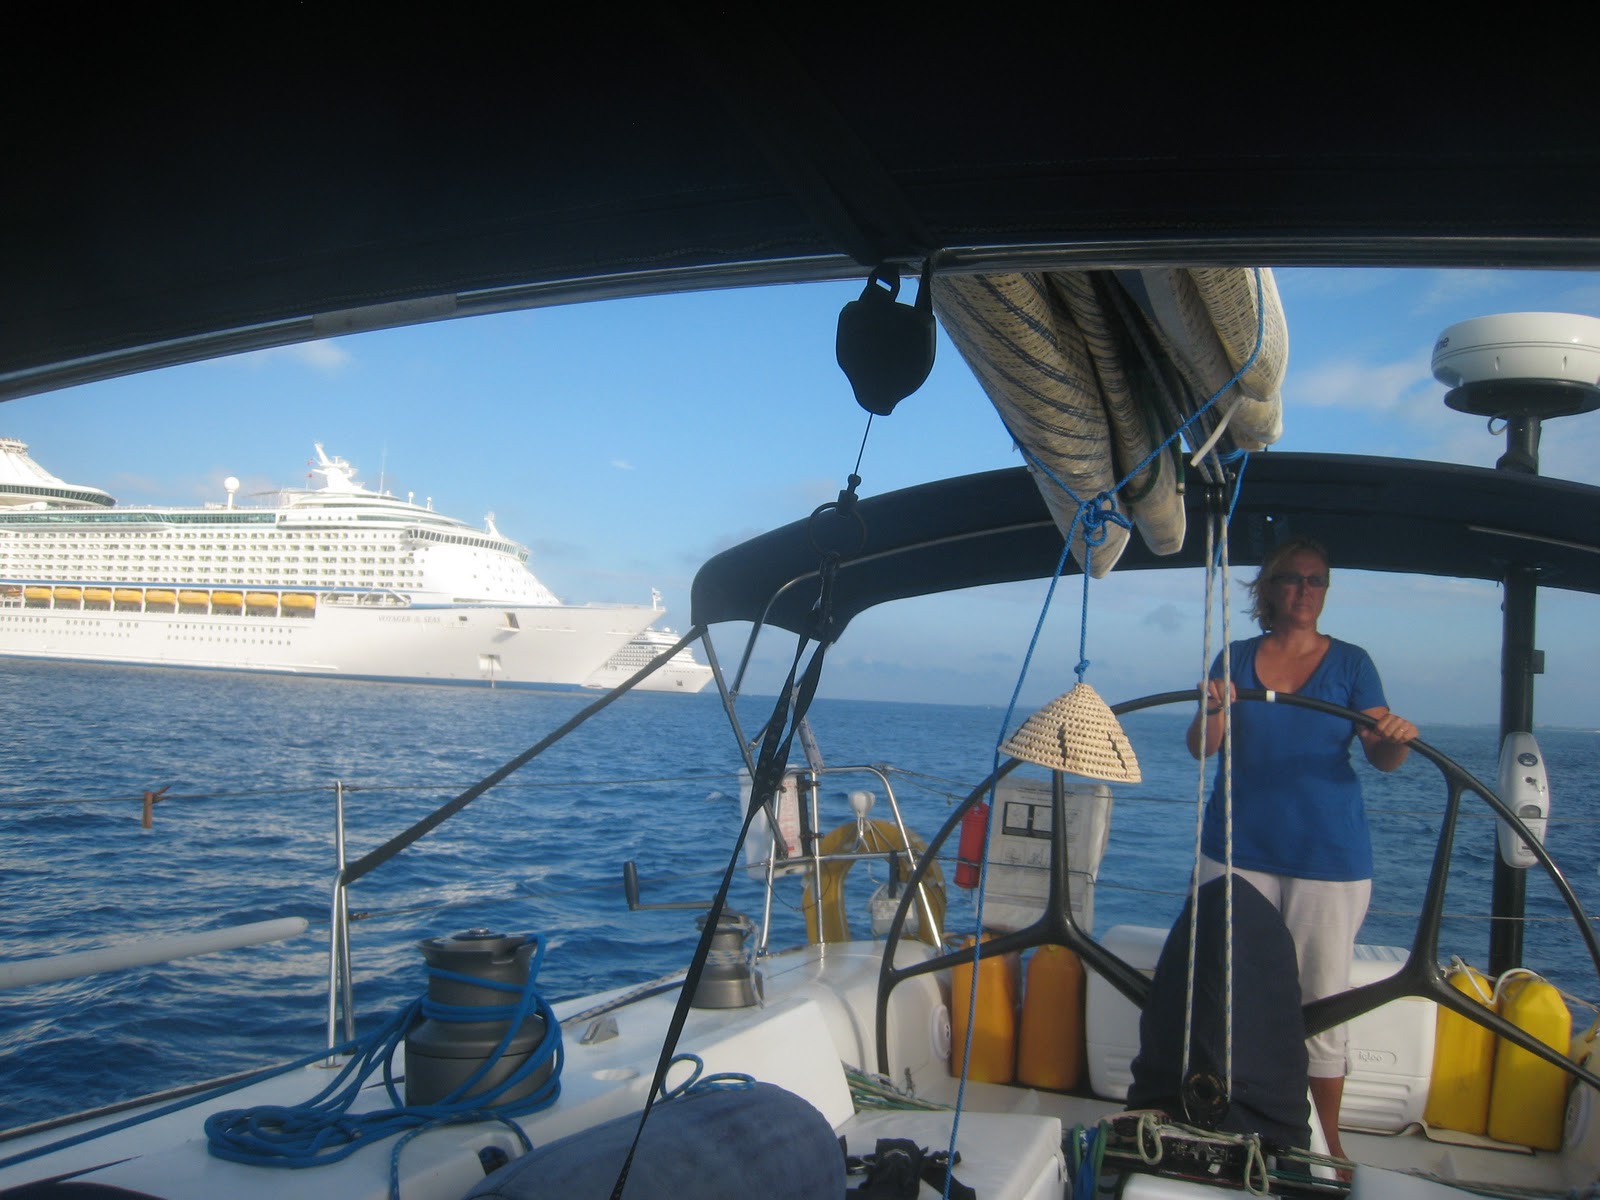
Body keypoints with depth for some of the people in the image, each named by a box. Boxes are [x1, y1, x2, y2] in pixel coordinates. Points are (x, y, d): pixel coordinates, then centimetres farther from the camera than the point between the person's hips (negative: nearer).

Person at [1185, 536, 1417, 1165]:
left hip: (1330, 857, -1)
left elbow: (1381, 756, -1)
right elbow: (1201, 748, 0)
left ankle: (1328, 1142, 15)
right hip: (1239, 849, 2)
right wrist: (1212, 712, -22)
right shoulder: (1237, 658, 6)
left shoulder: (1351, 662, 4)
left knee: (1323, 1000, 2)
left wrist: (1397, 739, -24)